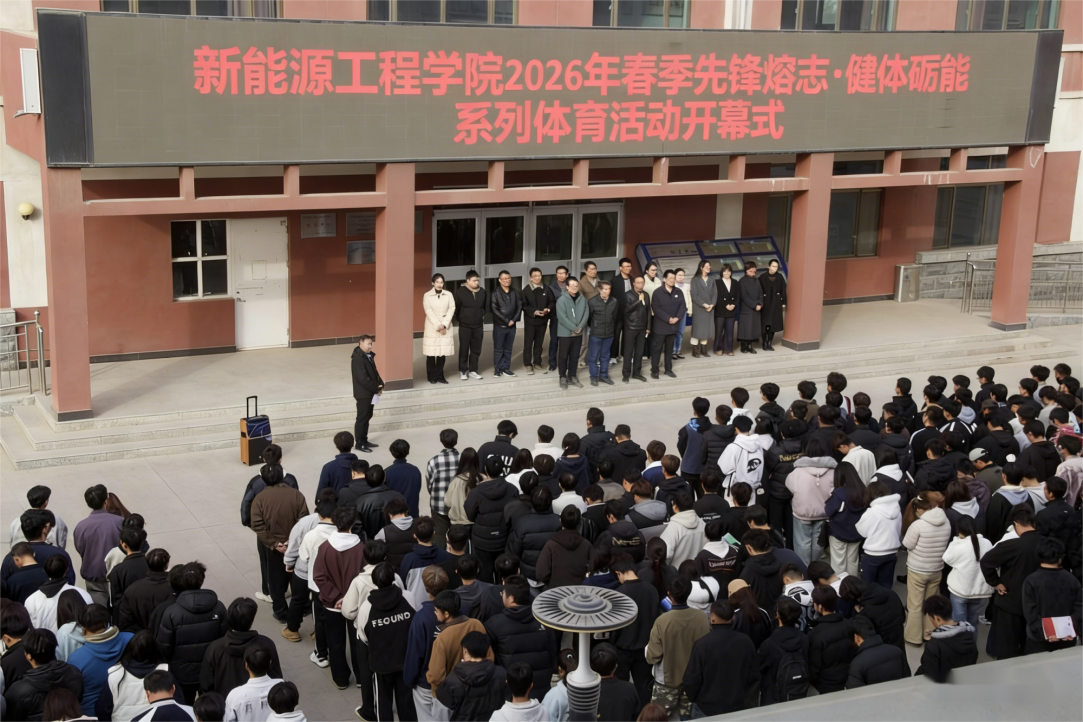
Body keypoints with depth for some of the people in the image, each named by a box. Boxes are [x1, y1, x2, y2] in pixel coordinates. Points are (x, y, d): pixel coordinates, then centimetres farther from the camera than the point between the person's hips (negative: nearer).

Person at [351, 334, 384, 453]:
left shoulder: (369, 356, 9)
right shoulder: (358, 358, -21)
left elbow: (374, 372, 16)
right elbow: (362, 378, -26)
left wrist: (380, 384, 0)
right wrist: (376, 389, -18)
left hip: (370, 392, 9)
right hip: (363, 393, -9)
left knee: (367, 417, 16)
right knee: (362, 418, -2)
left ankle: (364, 440, 26)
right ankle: (359, 443, 5)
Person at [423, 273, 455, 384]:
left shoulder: (448, 294, 6)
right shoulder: (427, 295, 0)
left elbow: (451, 309, -1)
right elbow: (429, 312, -6)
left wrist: (444, 325, -11)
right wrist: (438, 326, -13)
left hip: (445, 328, 2)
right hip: (432, 328, -2)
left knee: (442, 353, 1)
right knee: (431, 354, -2)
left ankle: (440, 376, 10)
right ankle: (432, 377, 6)